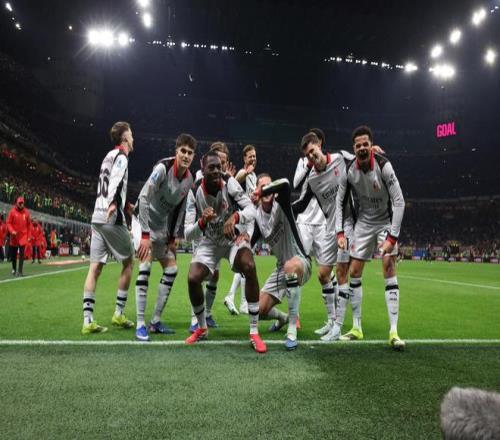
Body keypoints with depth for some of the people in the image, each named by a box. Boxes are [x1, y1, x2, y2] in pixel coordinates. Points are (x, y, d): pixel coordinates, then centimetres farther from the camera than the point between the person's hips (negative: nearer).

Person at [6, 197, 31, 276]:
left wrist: (29, 236, 5)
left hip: (23, 236, 0)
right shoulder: (12, 211, -3)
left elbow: (29, 225, 8)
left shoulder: (26, 212, 2)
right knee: (13, 253, 11)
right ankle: (14, 269, 30)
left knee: (22, 254, -7)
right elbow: (8, 223, -3)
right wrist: (12, 231, -19)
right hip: (14, 236, 0)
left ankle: (20, 271, -6)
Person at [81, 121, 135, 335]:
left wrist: (125, 204, 44)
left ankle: (88, 320, 1)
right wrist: (113, 202, -37)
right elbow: (116, 180, -21)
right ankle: (118, 313, 10)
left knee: (95, 268, 3)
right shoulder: (121, 156, -3)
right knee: (128, 262, 6)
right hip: (111, 219, -8)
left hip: (97, 218, 8)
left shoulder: (109, 156, 24)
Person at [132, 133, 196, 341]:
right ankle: (140, 324, -16)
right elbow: (143, 198, -28)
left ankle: (156, 321, 14)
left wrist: (173, 237, 5)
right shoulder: (163, 168, -24)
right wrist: (145, 235, -31)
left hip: (162, 226, 7)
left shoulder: (189, 178, -2)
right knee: (146, 263, -22)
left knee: (171, 269, 4)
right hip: (143, 220, -7)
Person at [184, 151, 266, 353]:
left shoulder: (229, 182, -21)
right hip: (209, 241, 1)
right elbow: (188, 234, -19)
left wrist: (235, 217, -47)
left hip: (233, 237, -1)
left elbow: (251, 210, -26)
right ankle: (202, 328, 13)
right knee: (193, 279, -16)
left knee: (249, 267, -28)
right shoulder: (195, 193, -18)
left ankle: (254, 332, -17)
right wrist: (201, 222, -41)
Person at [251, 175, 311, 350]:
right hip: (281, 268, 6)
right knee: (260, 311, 1)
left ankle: (292, 330, -33)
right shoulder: (257, 216, 2)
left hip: (301, 262, -6)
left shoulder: (281, 203, -15)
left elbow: (285, 184, -38)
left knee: (290, 266, -43)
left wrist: (263, 190, -31)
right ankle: (284, 318, 40)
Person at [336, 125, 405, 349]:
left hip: (386, 222, -4)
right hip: (363, 222, 4)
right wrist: (340, 233, -9)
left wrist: (392, 237, -28)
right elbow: (340, 201, 0)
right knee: (354, 272, 2)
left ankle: (393, 331, -11)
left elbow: (399, 202, -24)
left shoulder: (383, 166, -23)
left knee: (389, 270, -15)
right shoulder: (349, 171, -11)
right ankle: (356, 326, 14)